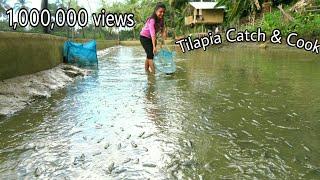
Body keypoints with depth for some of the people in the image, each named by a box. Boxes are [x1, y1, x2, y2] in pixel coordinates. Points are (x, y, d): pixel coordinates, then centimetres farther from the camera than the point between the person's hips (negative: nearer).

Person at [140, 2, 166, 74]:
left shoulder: (161, 20, -9)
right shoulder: (152, 20, -32)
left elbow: (162, 31, -11)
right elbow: (152, 34, -40)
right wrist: (154, 47, -46)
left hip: (151, 38, 8)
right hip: (144, 37, -7)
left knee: (150, 55, 12)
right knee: (150, 54, -14)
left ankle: (146, 70, 24)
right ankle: (154, 72, -15)